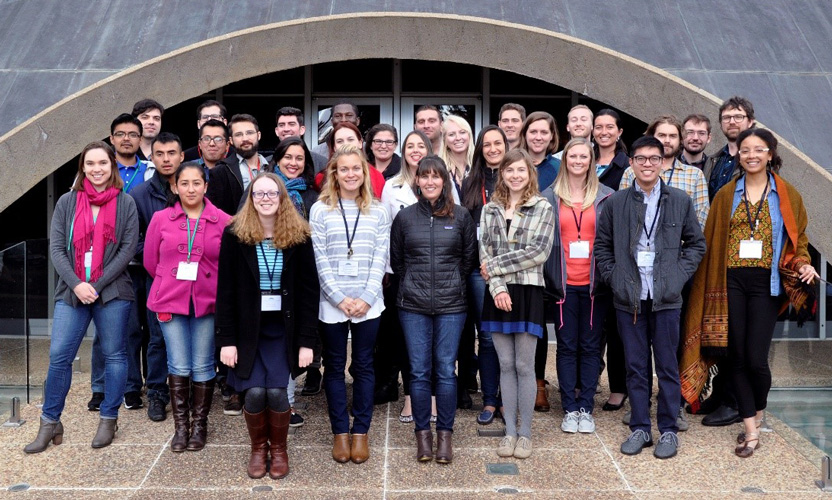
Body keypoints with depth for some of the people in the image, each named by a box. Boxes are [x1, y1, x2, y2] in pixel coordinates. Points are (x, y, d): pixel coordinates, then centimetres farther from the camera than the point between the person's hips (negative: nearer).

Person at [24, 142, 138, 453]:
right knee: (58, 355, -1)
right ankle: (50, 423, 11)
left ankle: (109, 419, 18)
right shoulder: (67, 202, 6)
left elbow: (128, 247, -5)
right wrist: (76, 284, -12)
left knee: (114, 355, 6)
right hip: (71, 291, 2)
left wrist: (97, 285, -11)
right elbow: (56, 248, 2)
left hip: (112, 292, -1)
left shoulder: (125, 203, 1)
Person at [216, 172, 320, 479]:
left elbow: (309, 291, -3)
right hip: (247, 329, 0)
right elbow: (225, 291, -3)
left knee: (276, 392, -10)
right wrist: (226, 339, -7)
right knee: (254, 392, -8)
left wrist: (307, 340, -7)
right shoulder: (234, 234, -4)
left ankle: (279, 450, 17)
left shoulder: (299, 236, -3)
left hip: (283, 329, 0)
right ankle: (258, 449, 19)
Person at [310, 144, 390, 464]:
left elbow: (380, 259, 1)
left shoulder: (377, 212, 5)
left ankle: (361, 432, 17)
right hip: (331, 304, -1)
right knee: (334, 366, 8)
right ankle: (340, 432, 19)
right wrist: (341, 299, -11)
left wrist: (365, 298, -10)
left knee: (363, 366, 7)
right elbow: (320, 260, -4)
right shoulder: (320, 210, 0)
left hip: (368, 304, 1)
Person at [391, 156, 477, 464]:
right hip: (413, 306, 1)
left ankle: (445, 433, 14)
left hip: (451, 304, 0)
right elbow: (396, 261, 12)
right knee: (419, 371, 4)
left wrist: (452, 283, 9)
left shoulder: (461, 217, 2)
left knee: (446, 370, 2)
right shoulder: (404, 217, 4)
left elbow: (469, 257, 11)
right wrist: (415, 284, 11)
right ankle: (423, 432, 16)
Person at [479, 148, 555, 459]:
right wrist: (498, 287, -12)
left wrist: (495, 265, -11)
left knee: (524, 366, 1)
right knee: (506, 365, 8)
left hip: (528, 292, -3)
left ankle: (525, 433, 11)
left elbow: (539, 252, -10)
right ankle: (510, 431, 16)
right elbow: (485, 252, 2)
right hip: (499, 294, 3)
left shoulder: (543, 209, 0)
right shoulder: (490, 210, 10)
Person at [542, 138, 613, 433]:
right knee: (567, 346, 4)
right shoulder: (549, 197, 5)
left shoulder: (606, 197, 5)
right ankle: (570, 409, 12)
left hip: (594, 283, 0)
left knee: (590, 346, 6)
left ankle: (586, 408, 14)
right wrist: (548, 276, -3)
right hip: (564, 283, 0)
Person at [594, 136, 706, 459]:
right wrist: (613, 277, 0)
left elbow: (696, 243, 10)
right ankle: (640, 428, 18)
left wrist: (679, 275, -2)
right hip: (628, 298, 1)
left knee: (667, 366, 5)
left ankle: (669, 430, 16)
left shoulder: (681, 201, 4)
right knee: (635, 366, 8)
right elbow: (602, 245, 11)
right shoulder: (616, 203, 5)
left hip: (665, 298, -1)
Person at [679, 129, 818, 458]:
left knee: (756, 358, -9)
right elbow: (710, 240, 8)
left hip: (765, 283, -2)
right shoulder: (725, 196, 9)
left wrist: (803, 264, -10)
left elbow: (799, 238, 10)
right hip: (731, 283, 2)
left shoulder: (787, 195, 6)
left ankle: (759, 412, 20)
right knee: (737, 356, 1)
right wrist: (708, 282, -1)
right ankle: (751, 430, 10)